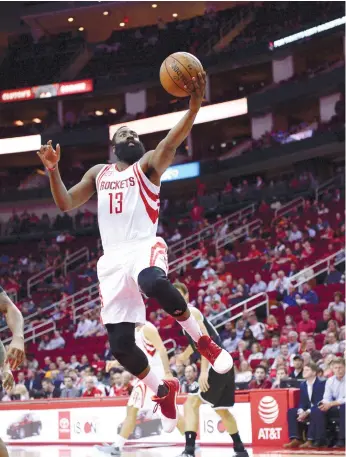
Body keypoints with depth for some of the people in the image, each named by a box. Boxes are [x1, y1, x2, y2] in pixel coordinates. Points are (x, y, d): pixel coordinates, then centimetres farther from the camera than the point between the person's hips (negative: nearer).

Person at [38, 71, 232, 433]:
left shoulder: (148, 164, 9)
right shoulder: (98, 173, 23)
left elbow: (171, 142, -11)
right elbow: (65, 204, 18)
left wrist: (195, 105, -29)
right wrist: (52, 169, 1)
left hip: (144, 247, -4)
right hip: (112, 259, 5)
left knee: (153, 283, -42)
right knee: (120, 344, -3)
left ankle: (202, 340, -20)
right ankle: (163, 391, 23)